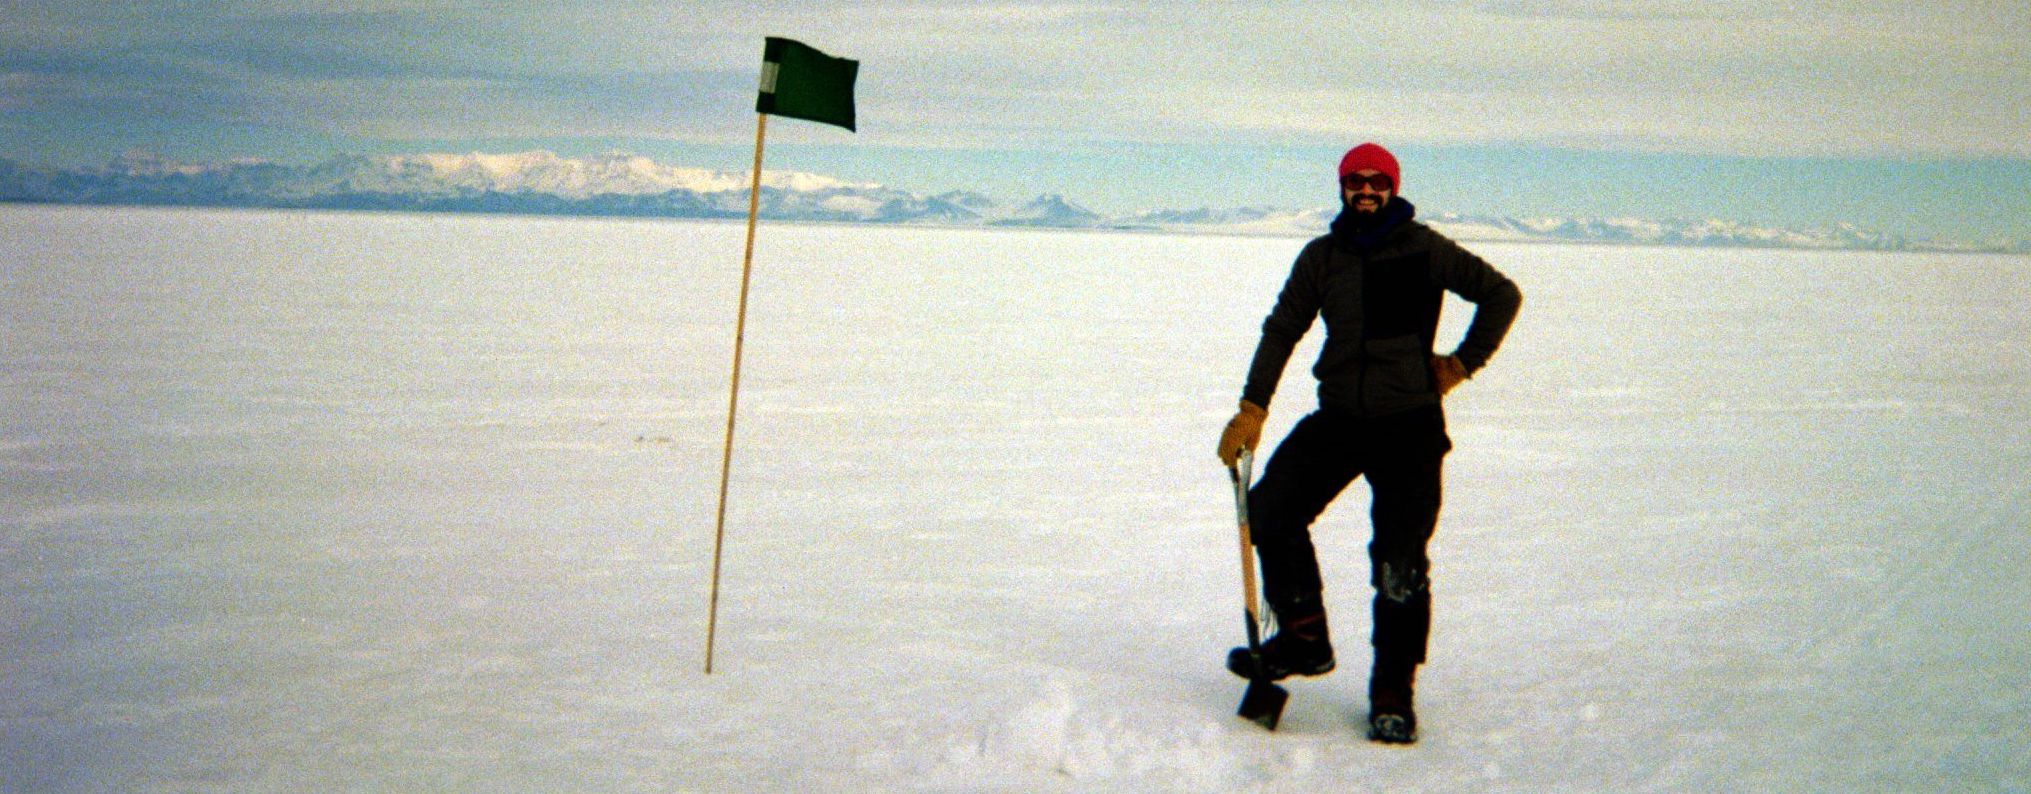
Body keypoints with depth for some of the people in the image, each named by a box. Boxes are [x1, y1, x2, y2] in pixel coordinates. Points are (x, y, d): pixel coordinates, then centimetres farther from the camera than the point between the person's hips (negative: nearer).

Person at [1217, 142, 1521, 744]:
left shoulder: (1424, 249, -3)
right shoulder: (1322, 257, 6)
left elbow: (1502, 294, 6)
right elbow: (1282, 329, 8)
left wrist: (1462, 363, 2)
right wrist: (1252, 409, 0)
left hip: (1410, 424, -4)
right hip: (1338, 418, 4)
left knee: (1400, 563, -4)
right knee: (1272, 509, -7)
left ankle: (1393, 694, 10)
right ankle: (1304, 638, 10)